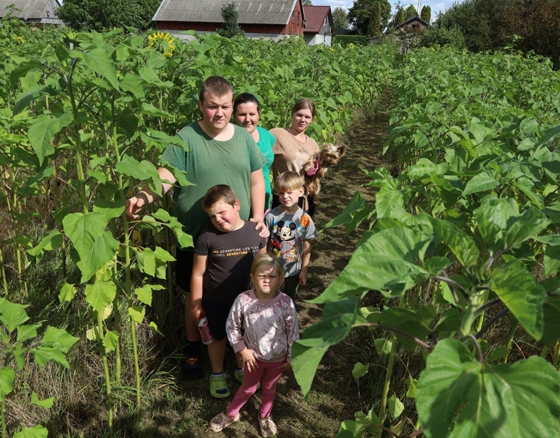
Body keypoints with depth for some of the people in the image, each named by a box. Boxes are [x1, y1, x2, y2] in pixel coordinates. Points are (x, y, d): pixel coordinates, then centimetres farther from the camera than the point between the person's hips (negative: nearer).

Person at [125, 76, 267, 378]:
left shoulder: (244, 137, 2)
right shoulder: (186, 138, -11)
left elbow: (256, 181, 8)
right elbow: (164, 177, -21)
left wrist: (258, 216, -3)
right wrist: (142, 198, -40)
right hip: (197, 238, -3)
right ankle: (193, 347, 38)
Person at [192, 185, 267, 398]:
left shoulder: (256, 233, -12)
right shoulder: (207, 238, -19)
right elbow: (198, 273, -11)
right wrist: (196, 304, -7)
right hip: (215, 301, -1)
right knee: (218, 337, 18)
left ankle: (242, 369, 48)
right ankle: (217, 375, 42)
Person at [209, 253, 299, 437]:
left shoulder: (286, 303, -25)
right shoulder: (243, 300, -25)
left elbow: (293, 333, -12)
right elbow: (232, 327, -10)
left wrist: (291, 359, -5)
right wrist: (243, 350, -10)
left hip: (277, 358, 0)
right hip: (254, 356, 0)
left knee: (270, 388, 25)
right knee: (248, 388, 22)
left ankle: (264, 417, 53)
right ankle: (230, 414, 49)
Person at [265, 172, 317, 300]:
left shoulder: (305, 219, -14)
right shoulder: (271, 216, -16)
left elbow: (307, 247, -6)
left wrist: (304, 270, -4)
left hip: (294, 270, 1)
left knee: (289, 299, 24)